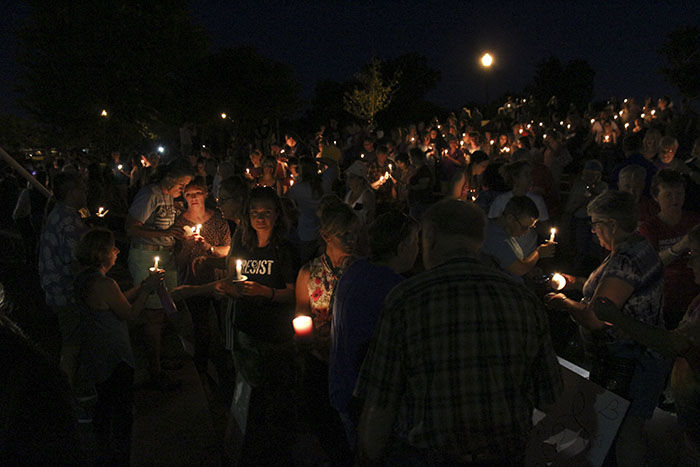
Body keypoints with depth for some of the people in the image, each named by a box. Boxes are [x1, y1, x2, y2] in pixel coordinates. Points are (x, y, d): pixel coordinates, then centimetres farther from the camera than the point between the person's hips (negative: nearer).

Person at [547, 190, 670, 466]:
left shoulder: (625, 261, -27)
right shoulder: (641, 247, 7)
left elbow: (594, 319, -29)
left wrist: (565, 303, -11)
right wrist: (578, 283, 17)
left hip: (628, 365, -10)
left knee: (625, 435, 5)